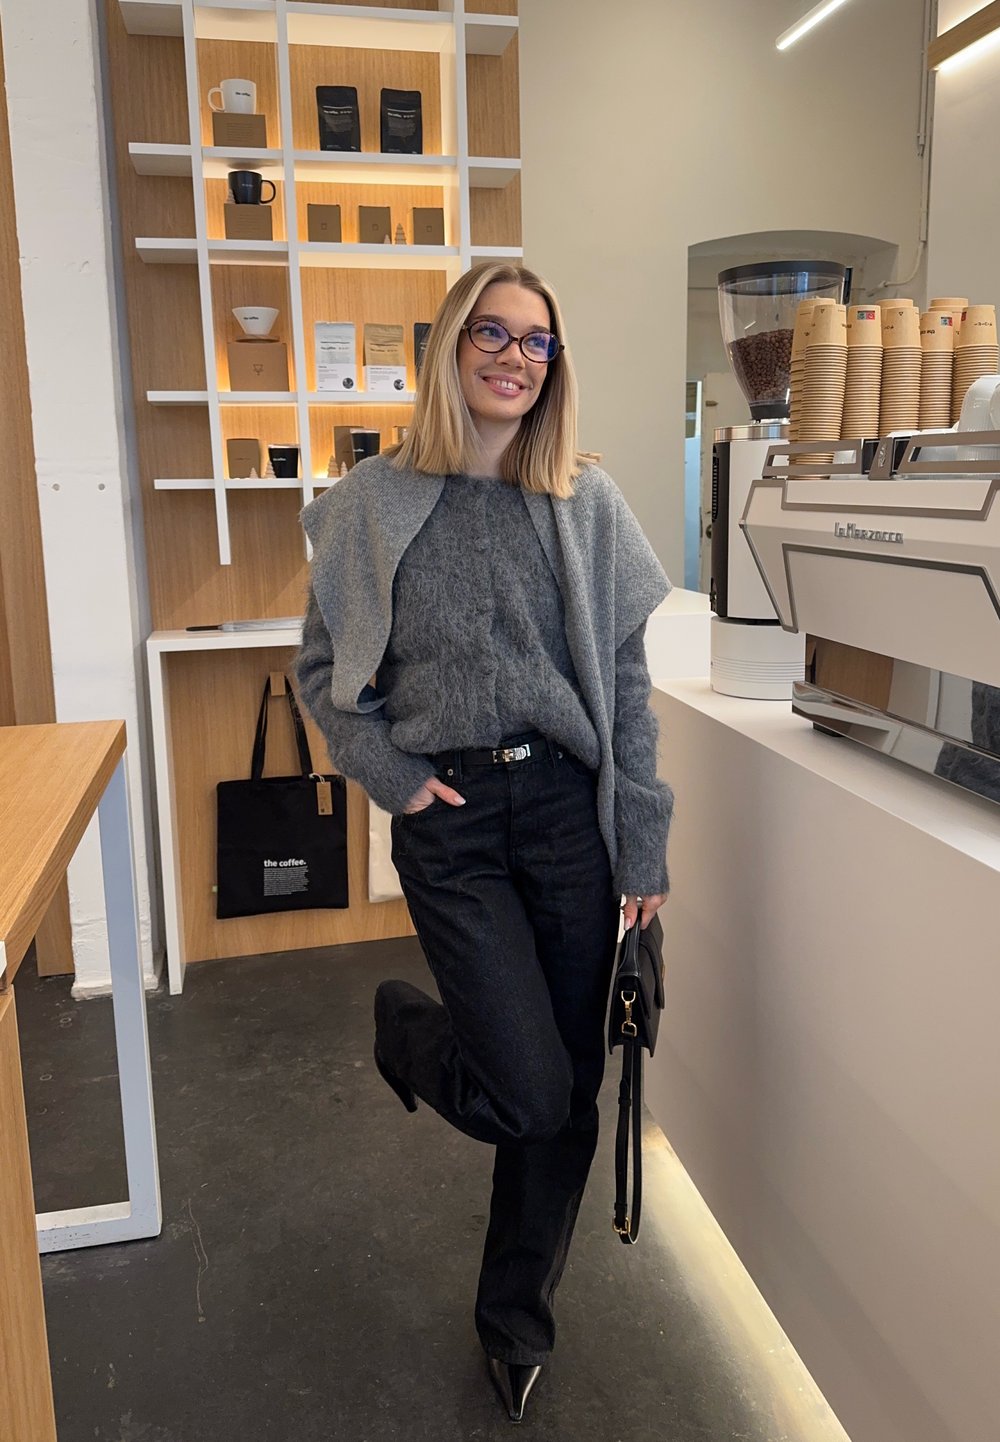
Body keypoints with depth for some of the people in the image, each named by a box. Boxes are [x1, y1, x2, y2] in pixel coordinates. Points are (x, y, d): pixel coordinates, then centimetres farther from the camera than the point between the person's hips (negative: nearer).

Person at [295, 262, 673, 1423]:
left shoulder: (586, 504, 3)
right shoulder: (374, 503, 0)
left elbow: (627, 683, 3)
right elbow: (323, 669, 7)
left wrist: (643, 848, 2)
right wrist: (392, 777, -6)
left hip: (568, 806, 2)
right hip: (450, 821, -2)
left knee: (569, 1091, 10)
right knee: (531, 1093, -6)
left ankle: (515, 1315, 36)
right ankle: (404, 1026, 29)